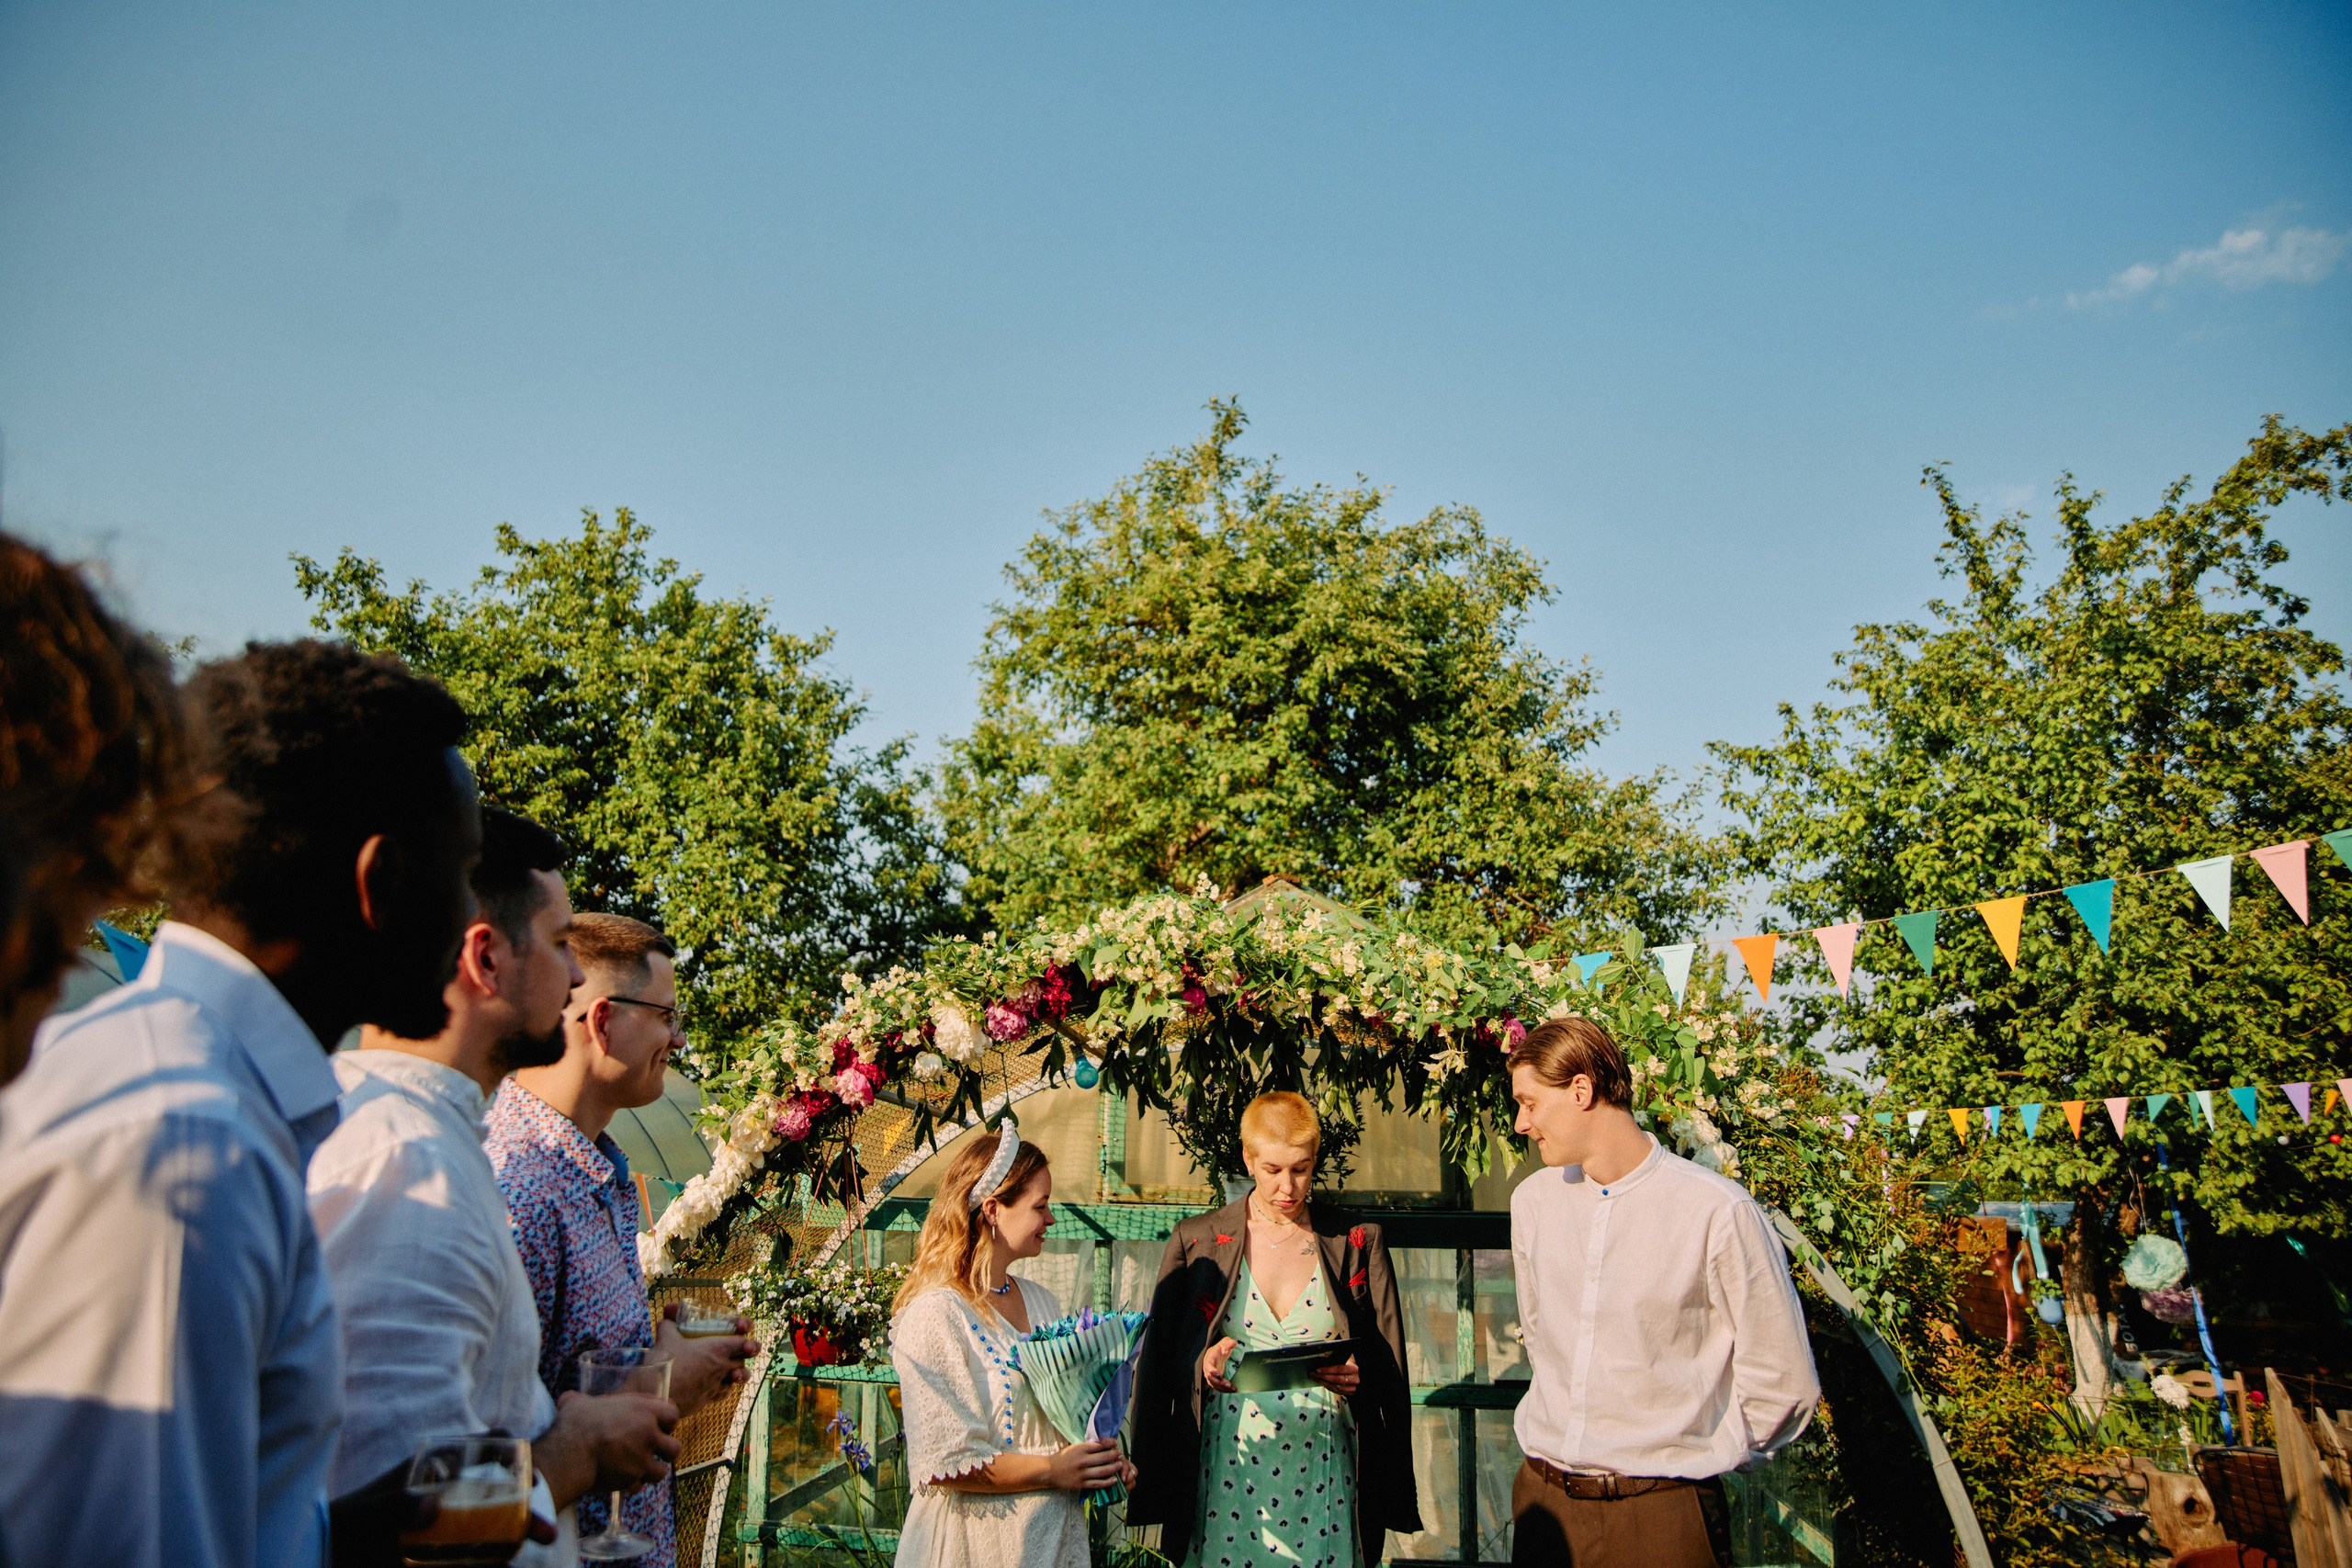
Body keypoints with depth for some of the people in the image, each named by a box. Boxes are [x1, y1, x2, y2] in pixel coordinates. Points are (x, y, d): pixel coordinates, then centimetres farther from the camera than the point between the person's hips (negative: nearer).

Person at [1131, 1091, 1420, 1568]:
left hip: (1323, 1474, 0)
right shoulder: (1196, 1242, 3)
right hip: (1227, 1470, 0)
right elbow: (1161, 1363, 5)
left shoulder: (1357, 1244, 4)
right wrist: (1204, 1366, -14)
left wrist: (1357, 1377, -14)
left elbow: (1388, 1368, 6)